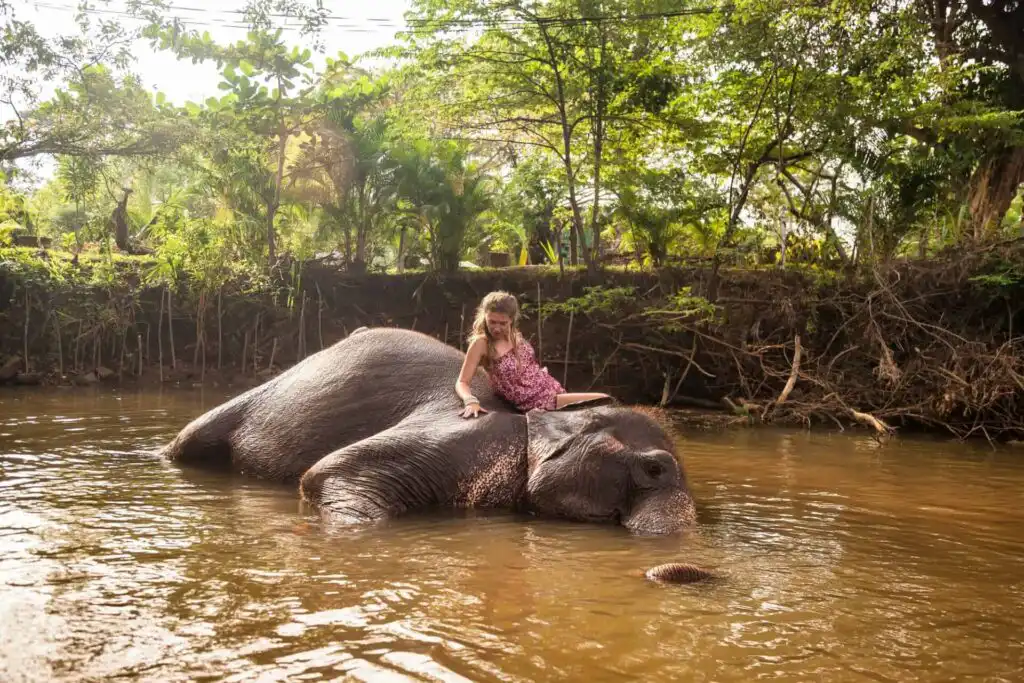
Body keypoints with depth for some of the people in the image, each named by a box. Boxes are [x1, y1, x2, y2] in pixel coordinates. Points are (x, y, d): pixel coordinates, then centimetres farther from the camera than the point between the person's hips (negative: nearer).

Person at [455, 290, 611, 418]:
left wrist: (541, 372, 5)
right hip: (536, 402, -7)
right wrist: (471, 401, -35)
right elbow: (462, 382, -17)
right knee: (603, 401, -15)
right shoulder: (481, 344, -14)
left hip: (550, 387, 7)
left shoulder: (515, 335, 4)